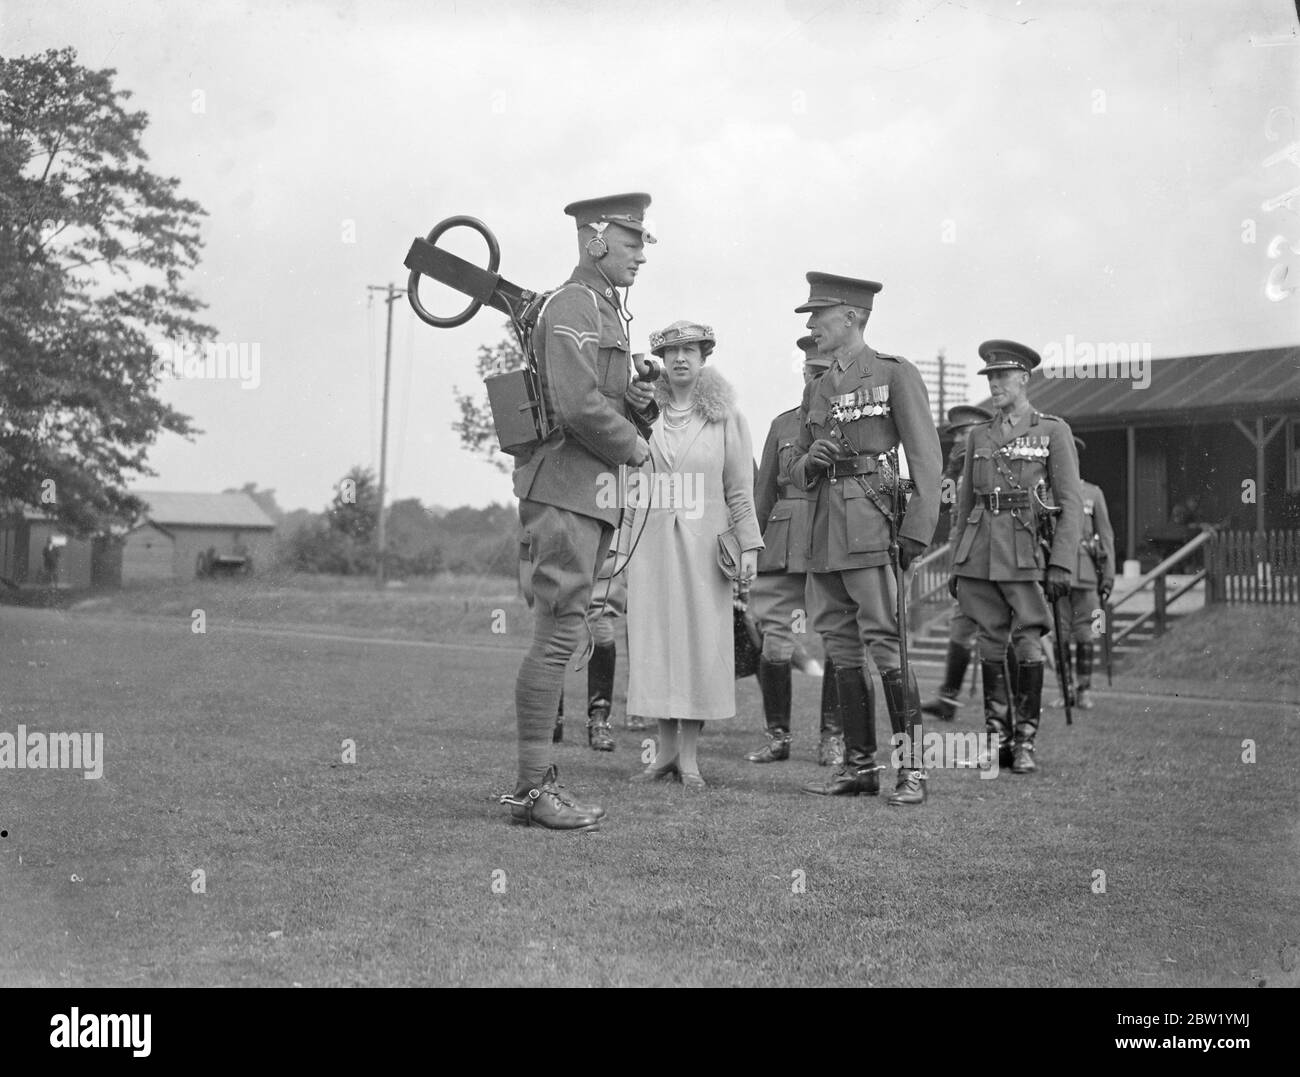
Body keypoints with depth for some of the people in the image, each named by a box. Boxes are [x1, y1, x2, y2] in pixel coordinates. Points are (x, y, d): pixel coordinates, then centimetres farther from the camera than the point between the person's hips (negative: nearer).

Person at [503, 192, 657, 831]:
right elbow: (579, 407, -22)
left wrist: (641, 402, 5)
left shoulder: (606, 311, 22)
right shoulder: (572, 307, -11)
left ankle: (534, 783, 14)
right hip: (564, 488, -10)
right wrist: (632, 445, -8)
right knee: (558, 634, -10)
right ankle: (535, 787, -6)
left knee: (558, 637, 10)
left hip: (588, 494, 10)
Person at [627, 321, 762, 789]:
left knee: (701, 641, -1)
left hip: (703, 544, -1)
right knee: (654, 639, 2)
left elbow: (740, 487, 3)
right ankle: (665, 750, 12)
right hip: (651, 540, 1)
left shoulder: (725, 417, 5)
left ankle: (689, 754, 6)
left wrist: (749, 544, -1)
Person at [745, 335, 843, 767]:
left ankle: (833, 737, 15)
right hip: (785, 550, 2)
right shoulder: (783, 424, 14)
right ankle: (777, 735, 12)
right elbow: (763, 494, 16)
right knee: (773, 645, -2)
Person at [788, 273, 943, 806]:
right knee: (842, 649, 7)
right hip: (825, 534, 7)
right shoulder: (816, 390, 19)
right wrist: (809, 462, -2)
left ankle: (911, 767, -6)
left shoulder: (896, 374, 0)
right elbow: (798, 474, 22)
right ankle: (859, 765, 13)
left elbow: (926, 458, -6)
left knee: (886, 644, -11)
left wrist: (918, 532, -15)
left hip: (872, 527, -7)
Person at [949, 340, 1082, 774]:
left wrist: (1061, 564, -12)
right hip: (980, 552, 4)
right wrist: (956, 565, 14)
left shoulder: (1053, 431, 2)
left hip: (1025, 550, -4)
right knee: (991, 644, 5)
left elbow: (1071, 503, -3)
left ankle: (1025, 743, 0)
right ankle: (996, 738, 12)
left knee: (1028, 644, -6)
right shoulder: (979, 436, 15)